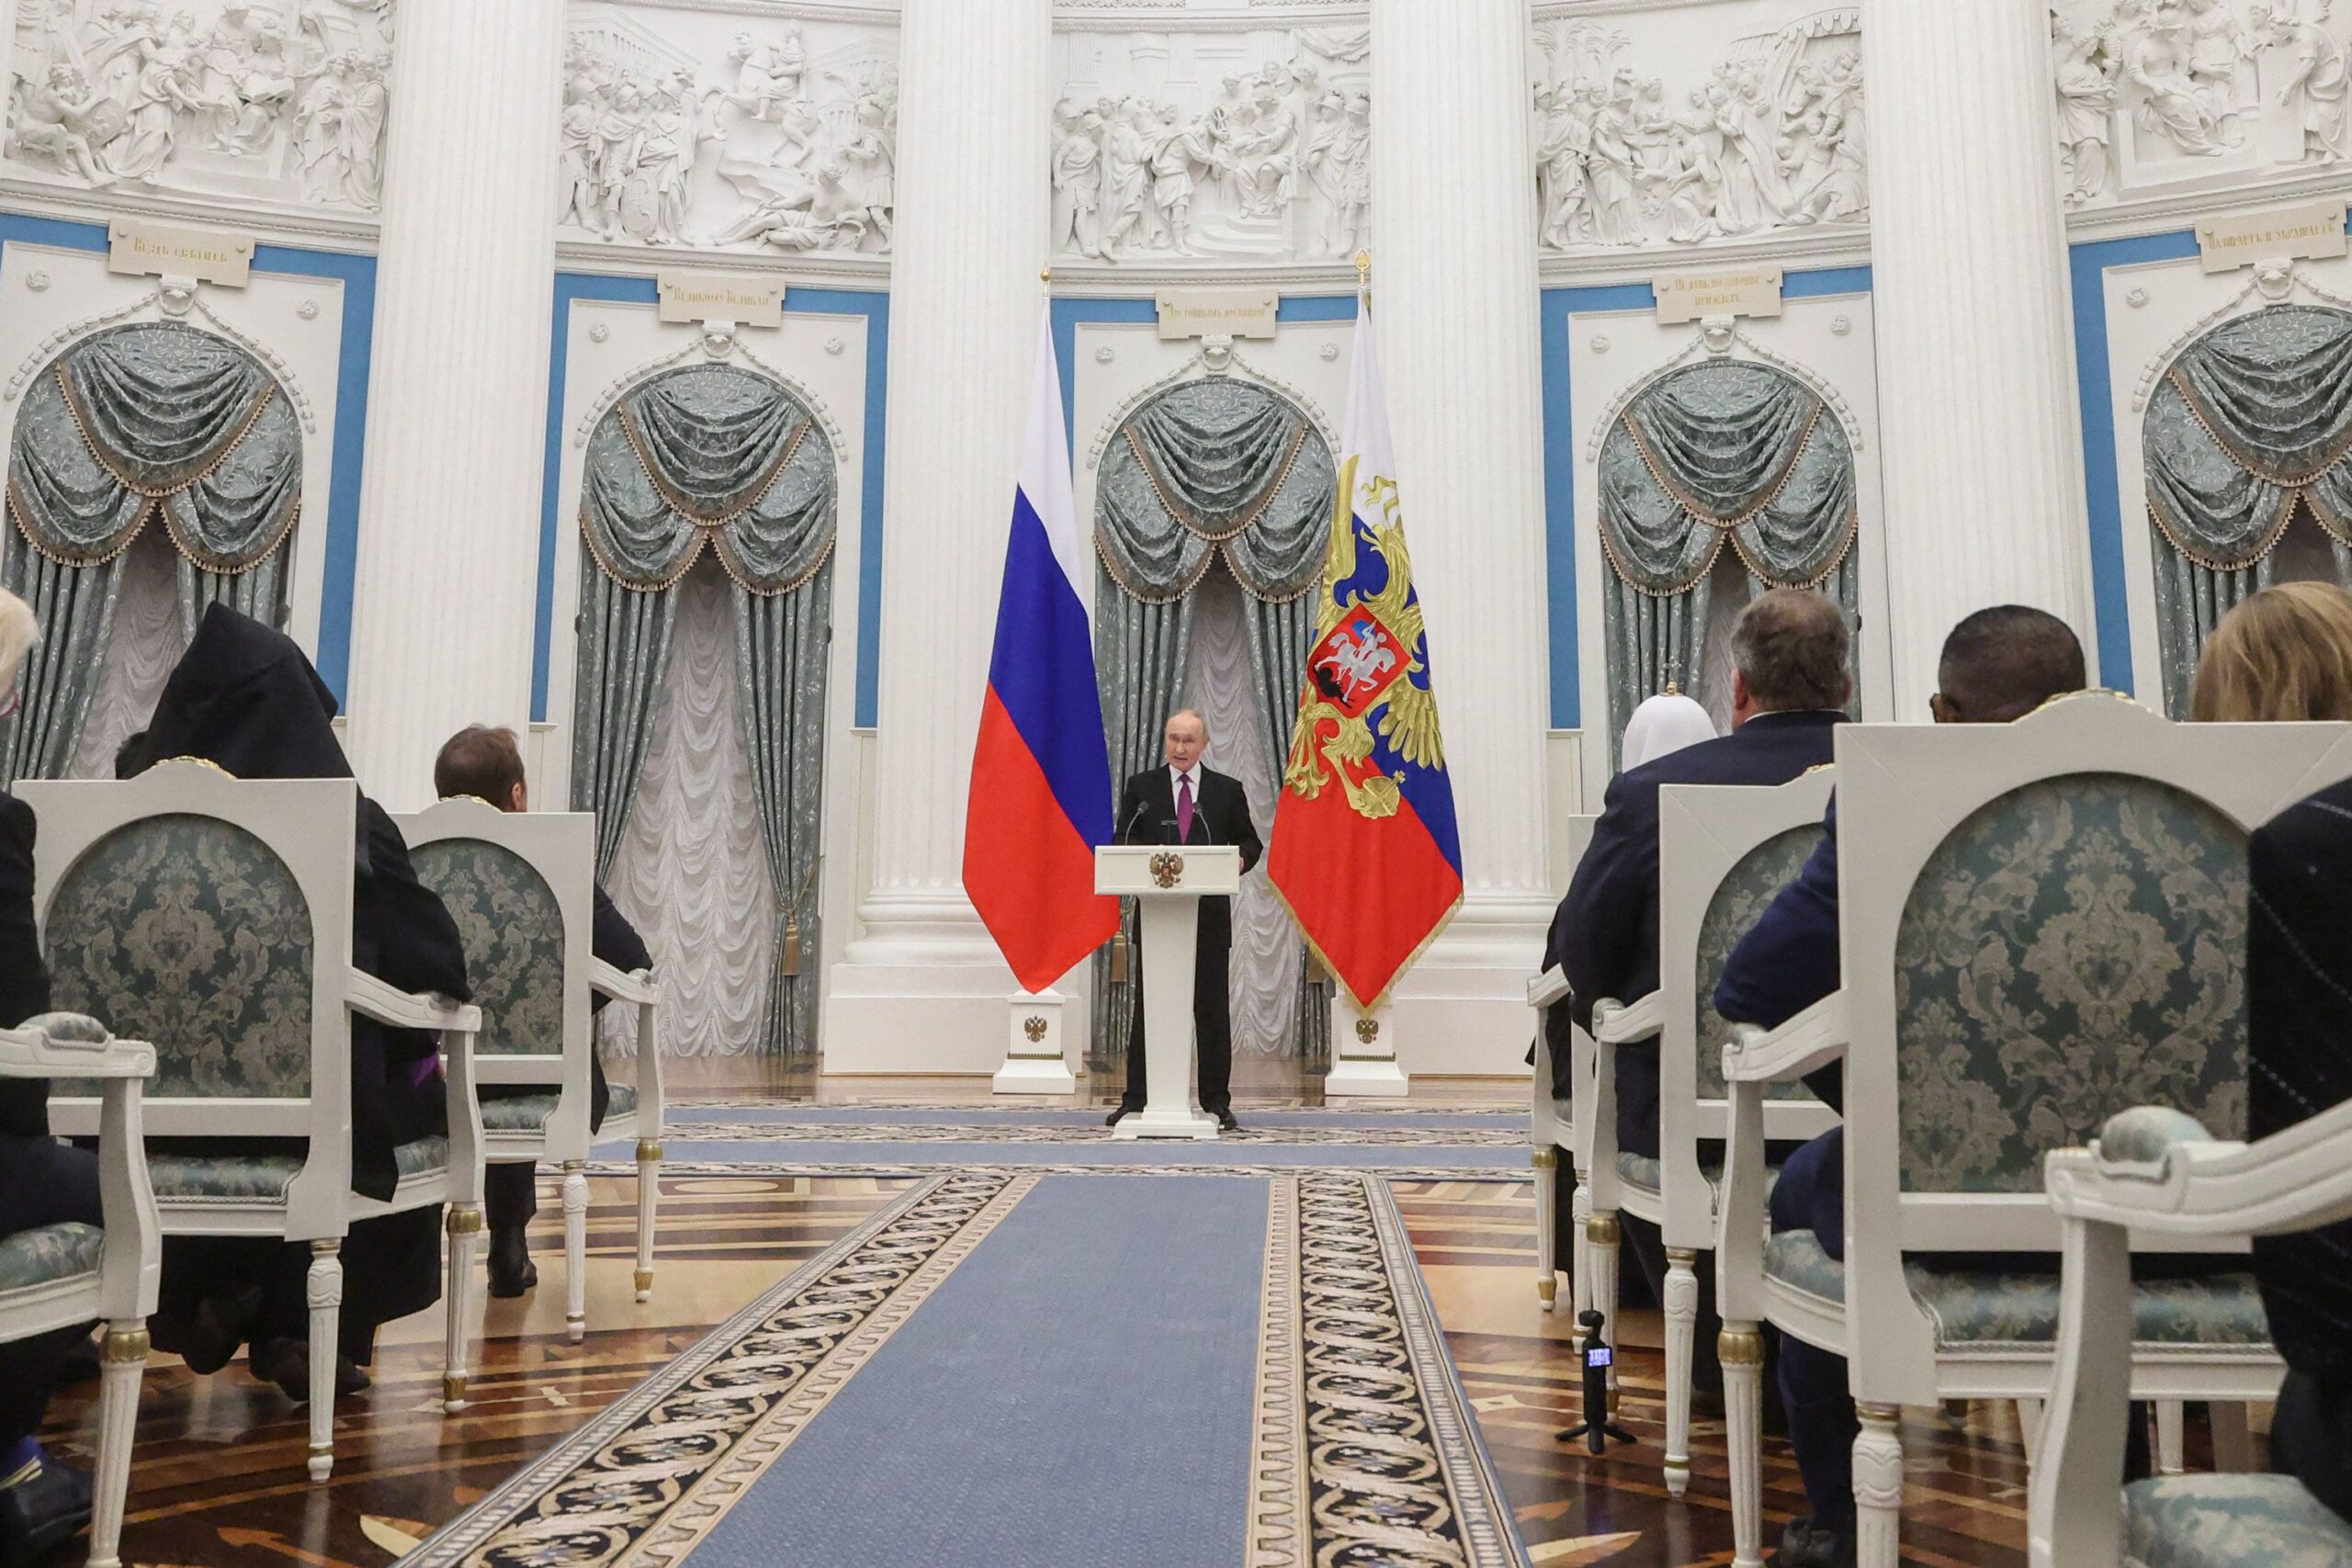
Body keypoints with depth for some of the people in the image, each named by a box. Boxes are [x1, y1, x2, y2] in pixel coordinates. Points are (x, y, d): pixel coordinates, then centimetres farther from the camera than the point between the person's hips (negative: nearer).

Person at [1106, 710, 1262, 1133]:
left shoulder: (1227, 790, 8)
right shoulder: (1140, 788, 8)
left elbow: (1250, 841, 11)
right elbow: (1123, 844, 5)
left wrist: (1242, 859, -11)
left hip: (1210, 916, 0)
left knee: (1212, 1008, 4)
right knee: (1147, 1008, 3)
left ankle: (1216, 1102, 11)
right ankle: (1135, 1099, 9)